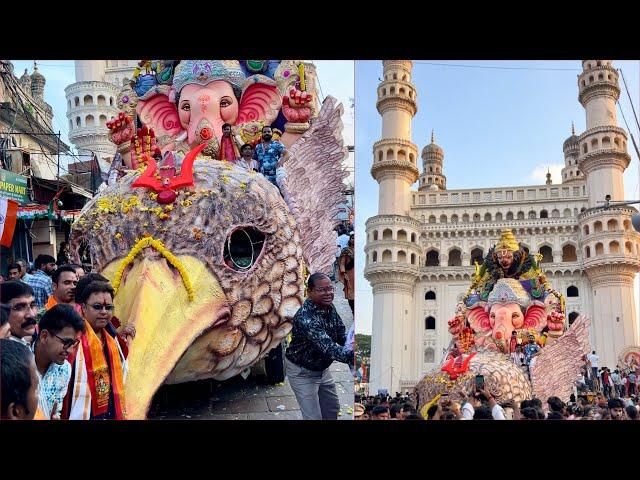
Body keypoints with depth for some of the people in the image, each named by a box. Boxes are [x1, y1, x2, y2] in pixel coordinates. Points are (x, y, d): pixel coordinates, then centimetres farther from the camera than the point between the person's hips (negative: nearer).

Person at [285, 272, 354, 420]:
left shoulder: (329, 307, -7)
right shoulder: (306, 317, -34)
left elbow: (341, 334, 0)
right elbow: (328, 348, -43)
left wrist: (350, 345, -22)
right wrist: (352, 356, -55)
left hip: (321, 368, 8)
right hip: (302, 372, -8)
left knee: (332, 409, 20)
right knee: (313, 416, -4)